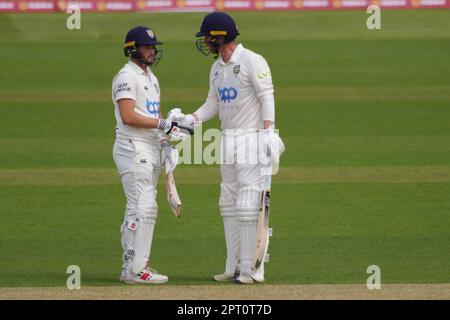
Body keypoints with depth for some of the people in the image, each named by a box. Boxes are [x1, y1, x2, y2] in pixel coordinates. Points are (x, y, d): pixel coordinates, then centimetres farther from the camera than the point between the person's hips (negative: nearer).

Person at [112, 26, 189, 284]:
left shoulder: (151, 78, 19)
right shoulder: (127, 77, -12)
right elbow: (128, 117, -22)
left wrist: (167, 140, 10)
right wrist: (162, 124, -20)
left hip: (151, 149, 10)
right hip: (133, 149, -10)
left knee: (138, 209, 12)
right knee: (144, 207, -14)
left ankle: (132, 264, 16)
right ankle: (135, 269, -15)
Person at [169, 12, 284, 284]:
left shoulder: (253, 61, -10)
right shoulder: (217, 69, 15)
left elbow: (267, 99, -15)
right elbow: (213, 105, 17)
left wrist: (268, 133, -24)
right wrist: (188, 119, 1)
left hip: (253, 138, -9)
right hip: (228, 140, 9)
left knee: (249, 205, -10)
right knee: (229, 205, 9)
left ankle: (252, 269, -7)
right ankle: (235, 267, 15)